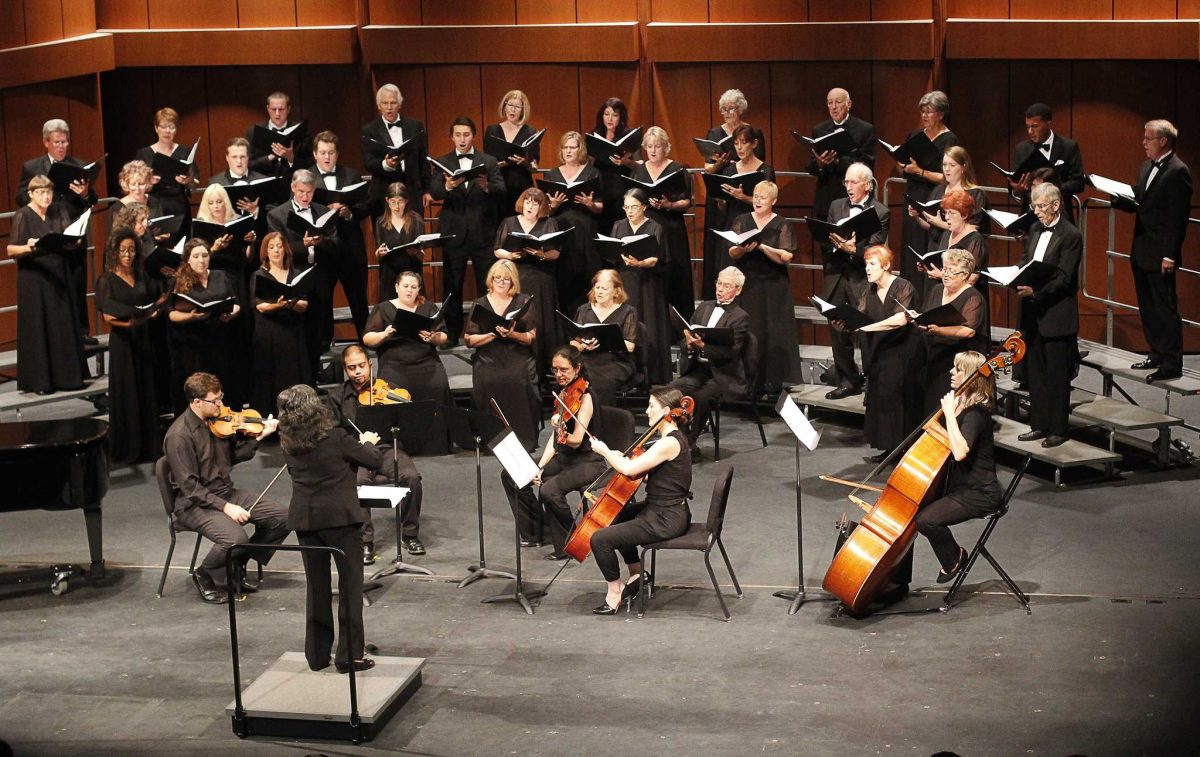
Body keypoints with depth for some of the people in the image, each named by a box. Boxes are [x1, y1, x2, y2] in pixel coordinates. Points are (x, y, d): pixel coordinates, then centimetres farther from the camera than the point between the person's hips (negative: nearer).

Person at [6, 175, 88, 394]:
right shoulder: (23, 216, -7)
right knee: (37, 329, -2)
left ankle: (66, 375, 13)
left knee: (63, 326, 5)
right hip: (33, 280, -4)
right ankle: (39, 380, 3)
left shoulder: (59, 213, 7)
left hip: (59, 277, 4)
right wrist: (29, 247, -30)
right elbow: (11, 250, -11)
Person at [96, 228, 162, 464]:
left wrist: (153, 313, -7)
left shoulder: (140, 277, 11)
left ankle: (148, 443, 12)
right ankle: (127, 449, 4)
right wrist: (127, 322, -28)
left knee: (146, 390, 4)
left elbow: (152, 304, 15)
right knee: (126, 393, -2)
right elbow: (107, 316, -11)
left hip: (143, 338, 5)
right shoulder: (107, 280, -4)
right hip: (122, 340, -5)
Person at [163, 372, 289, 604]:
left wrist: (258, 437, 2)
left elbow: (233, 456, 16)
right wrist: (225, 507, -25)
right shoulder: (179, 435, -19)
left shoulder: (218, 421, 2)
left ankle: (238, 566, 12)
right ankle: (205, 577, -1)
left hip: (226, 493, 8)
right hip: (195, 504, -8)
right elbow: (189, 487, -21)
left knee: (282, 517, -5)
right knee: (236, 538, -32)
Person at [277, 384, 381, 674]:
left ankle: (317, 654, 19)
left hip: (304, 518, 5)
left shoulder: (288, 444, 1)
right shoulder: (335, 438, -13)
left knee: (317, 586, 14)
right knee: (350, 583, 5)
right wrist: (367, 443, 18)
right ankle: (350, 654, 5)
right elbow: (374, 460, -5)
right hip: (339, 516, -4)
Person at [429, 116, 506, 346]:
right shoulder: (442, 163, 8)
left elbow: (501, 189, -6)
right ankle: (453, 332, 13)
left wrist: (486, 187, -29)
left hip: (482, 232, 0)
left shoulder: (488, 162, 7)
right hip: (453, 232, 1)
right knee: (452, 286, 5)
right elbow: (434, 192, -7)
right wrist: (448, 186, -29)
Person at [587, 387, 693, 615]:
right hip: (661, 510, 11)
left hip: (666, 519, -11)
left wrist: (605, 451, -11)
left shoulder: (669, 443, -23)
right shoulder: (673, 438, 10)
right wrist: (619, 458, 1)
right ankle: (637, 576, 36)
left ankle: (615, 592, 4)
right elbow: (647, 473, 15)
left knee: (600, 539, -14)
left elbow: (629, 469, -27)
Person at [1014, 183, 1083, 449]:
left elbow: (1063, 279, -17)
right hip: (1033, 314, 8)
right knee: (1035, 373, 14)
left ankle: (1058, 430, 9)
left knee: (1057, 375, 1)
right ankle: (1039, 425, 23)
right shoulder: (1036, 229, 11)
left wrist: (1035, 291, -28)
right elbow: (1025, 261, 17)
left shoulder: (1071, 235, -12)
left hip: (1057, 315, -8)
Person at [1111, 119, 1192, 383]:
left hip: (1160, 255, -9)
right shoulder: (1146, 168, 14)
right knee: (1148, 308, 16)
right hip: (1141, 252, 9)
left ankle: (1172, 364, 3)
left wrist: (1169, 255, -20)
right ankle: (1157, 354, 27)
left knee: (1165, 309, -3)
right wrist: (1115, 197, -3)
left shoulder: (1178, 171, -14)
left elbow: (1178, 217, -18)